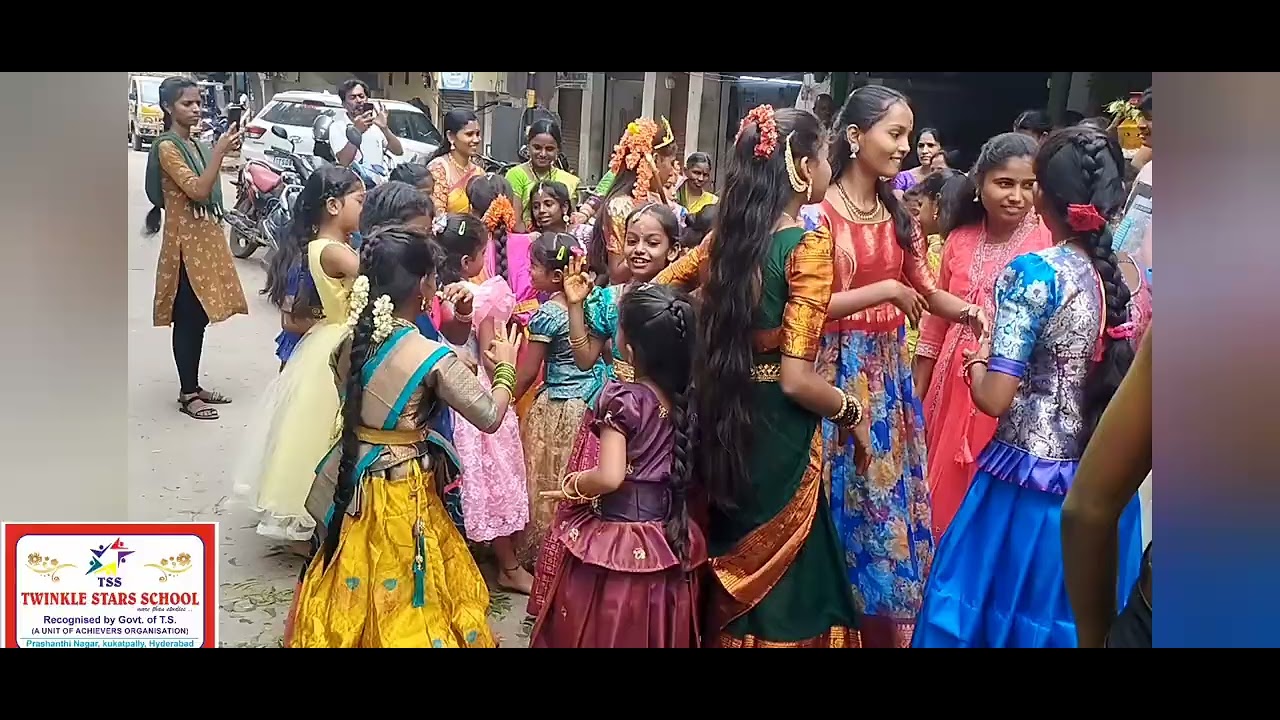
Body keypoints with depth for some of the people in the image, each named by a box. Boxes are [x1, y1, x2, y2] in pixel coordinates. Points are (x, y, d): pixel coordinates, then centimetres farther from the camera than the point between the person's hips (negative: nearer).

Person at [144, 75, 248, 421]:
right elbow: (198, 191, -23)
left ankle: (194, 386, 21)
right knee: (188, 318, -4)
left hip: (206, 236, 9)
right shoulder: (167, 147, -12)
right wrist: (220, 150, -26)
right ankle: (187, 394, 3)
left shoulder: (195, 145, 14)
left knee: (200, 316, 12)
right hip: (185, 240, -9)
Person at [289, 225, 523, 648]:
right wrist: (504, 367, 6)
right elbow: (489, 417, -11)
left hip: (355, 483, 6)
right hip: (404, 491, -6)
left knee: (356, 591, 22)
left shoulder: (350, 343, -4)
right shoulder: (433, 359, -21)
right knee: (403, 600, 12)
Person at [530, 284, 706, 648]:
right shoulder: (685, 396, -2)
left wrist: (572, 486, -7)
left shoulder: (621, 398, -18)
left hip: (617, 540, -5)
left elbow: (610, 477, -26)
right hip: (668, 541, 6)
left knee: (605, 629, 11)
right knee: (653, 629, 19)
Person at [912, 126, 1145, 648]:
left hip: (1030, 485, -5)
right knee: (1079, 615, 21)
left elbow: (994, 399, -18)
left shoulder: (1033, 273, -16)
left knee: (999, 607, 13)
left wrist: (976, 362, 2)